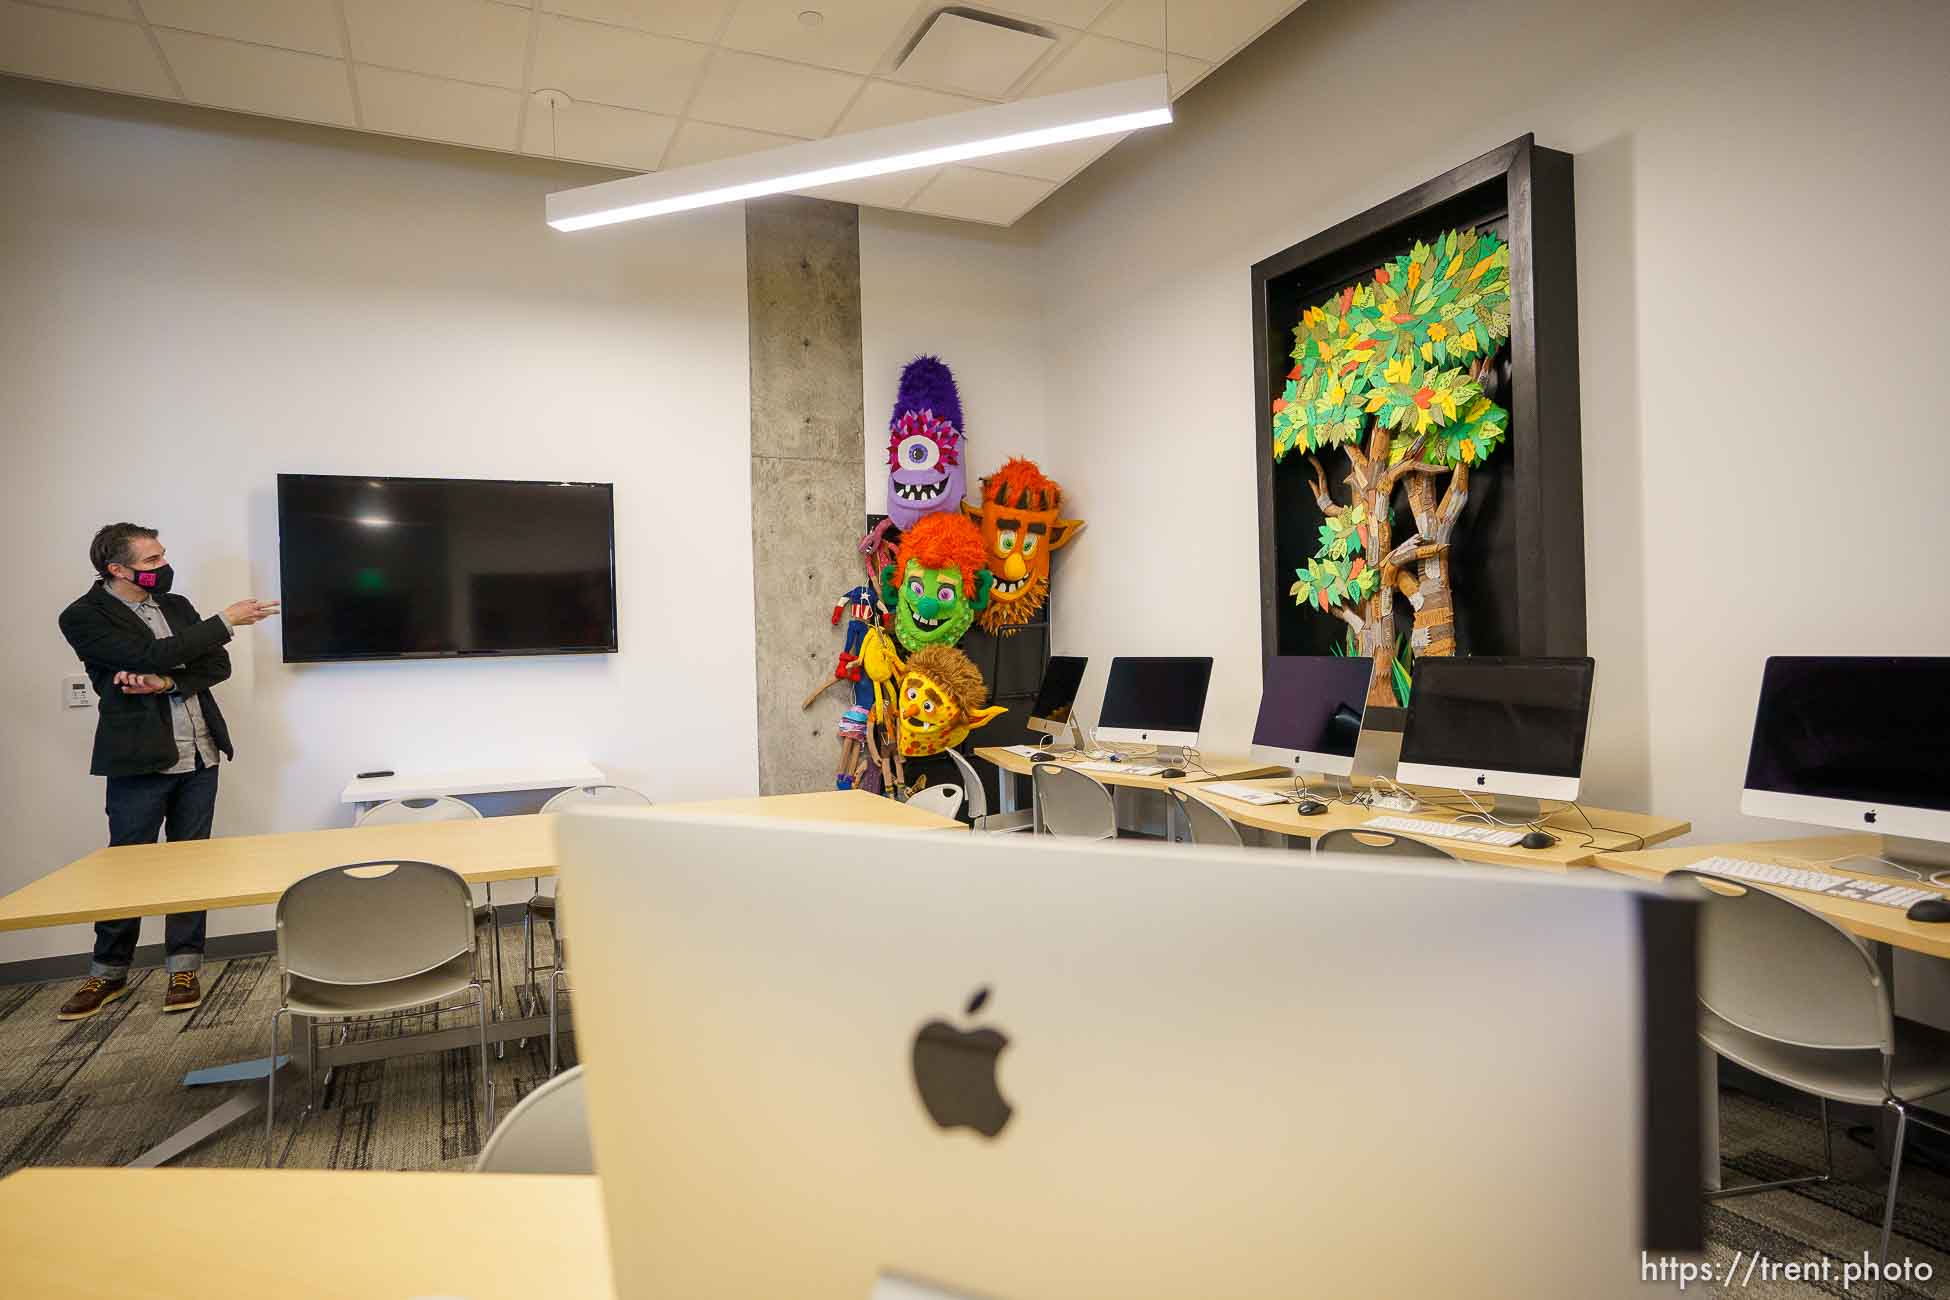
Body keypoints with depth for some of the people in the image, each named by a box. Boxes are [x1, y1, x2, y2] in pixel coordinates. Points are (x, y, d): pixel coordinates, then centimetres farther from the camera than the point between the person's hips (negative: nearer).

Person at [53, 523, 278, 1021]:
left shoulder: (177, 605, 10)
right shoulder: (83, 617, -6)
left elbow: (218, 665, 3)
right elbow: (151, 655, -20)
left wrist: (168, 682, -15)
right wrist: (225, 621, -19)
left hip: (199, 756, 5)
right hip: (139, 760, -4)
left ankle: (184, 968, 18)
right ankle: (108, 972, 24)